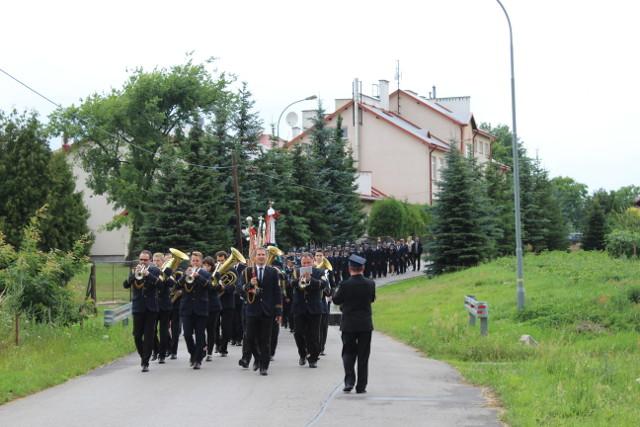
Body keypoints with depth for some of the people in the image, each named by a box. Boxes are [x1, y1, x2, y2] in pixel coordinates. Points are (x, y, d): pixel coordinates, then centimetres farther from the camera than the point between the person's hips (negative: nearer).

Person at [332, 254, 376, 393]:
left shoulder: (344, 285, -13)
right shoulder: (370, 284, -6)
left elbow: (336, 300, -1)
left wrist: (336, 291, 18)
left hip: (349, 324, -1)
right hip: (365, 324, 1)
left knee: (348, 353, 11)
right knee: (363, 356, 8)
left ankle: (349, 381, -4)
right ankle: (361, 386, 8)